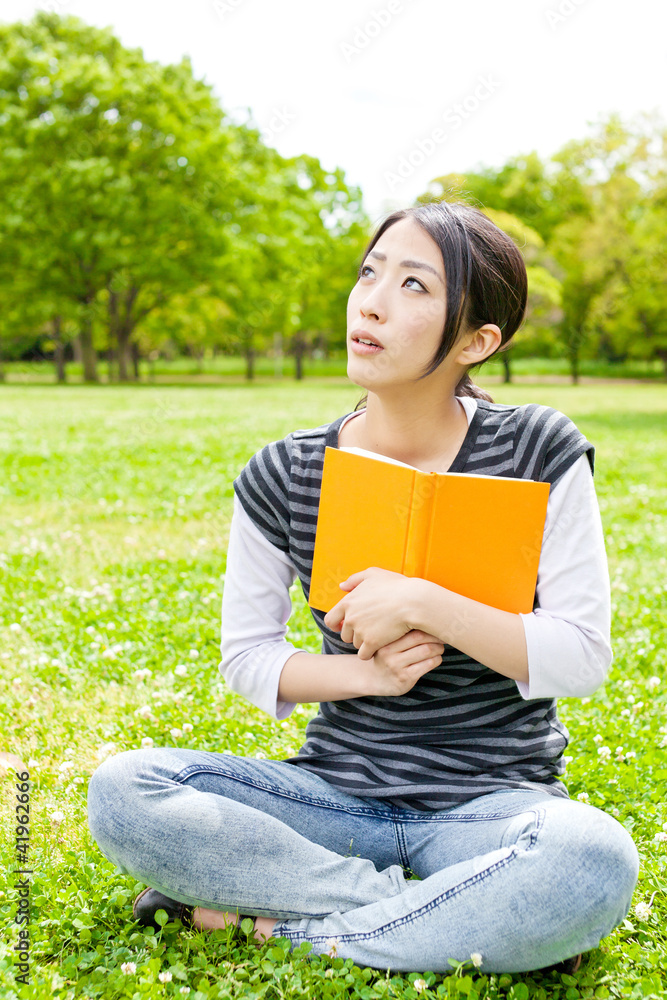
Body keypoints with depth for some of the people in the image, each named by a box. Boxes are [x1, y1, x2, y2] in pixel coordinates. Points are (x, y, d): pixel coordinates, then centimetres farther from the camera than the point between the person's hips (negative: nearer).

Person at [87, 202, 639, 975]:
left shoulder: (539, 455, -7)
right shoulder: (282, 477, -2)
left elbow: (584, 656, -9)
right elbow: (246, 656, 5)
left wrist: (421, 602, -21)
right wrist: (365, 673, -15)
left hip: (492, 799, -2)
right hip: (337, 789, 3)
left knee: (595, 859, -36)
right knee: (120, 790, -21)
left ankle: (276, 921, -18)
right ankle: (454, 917, -17)